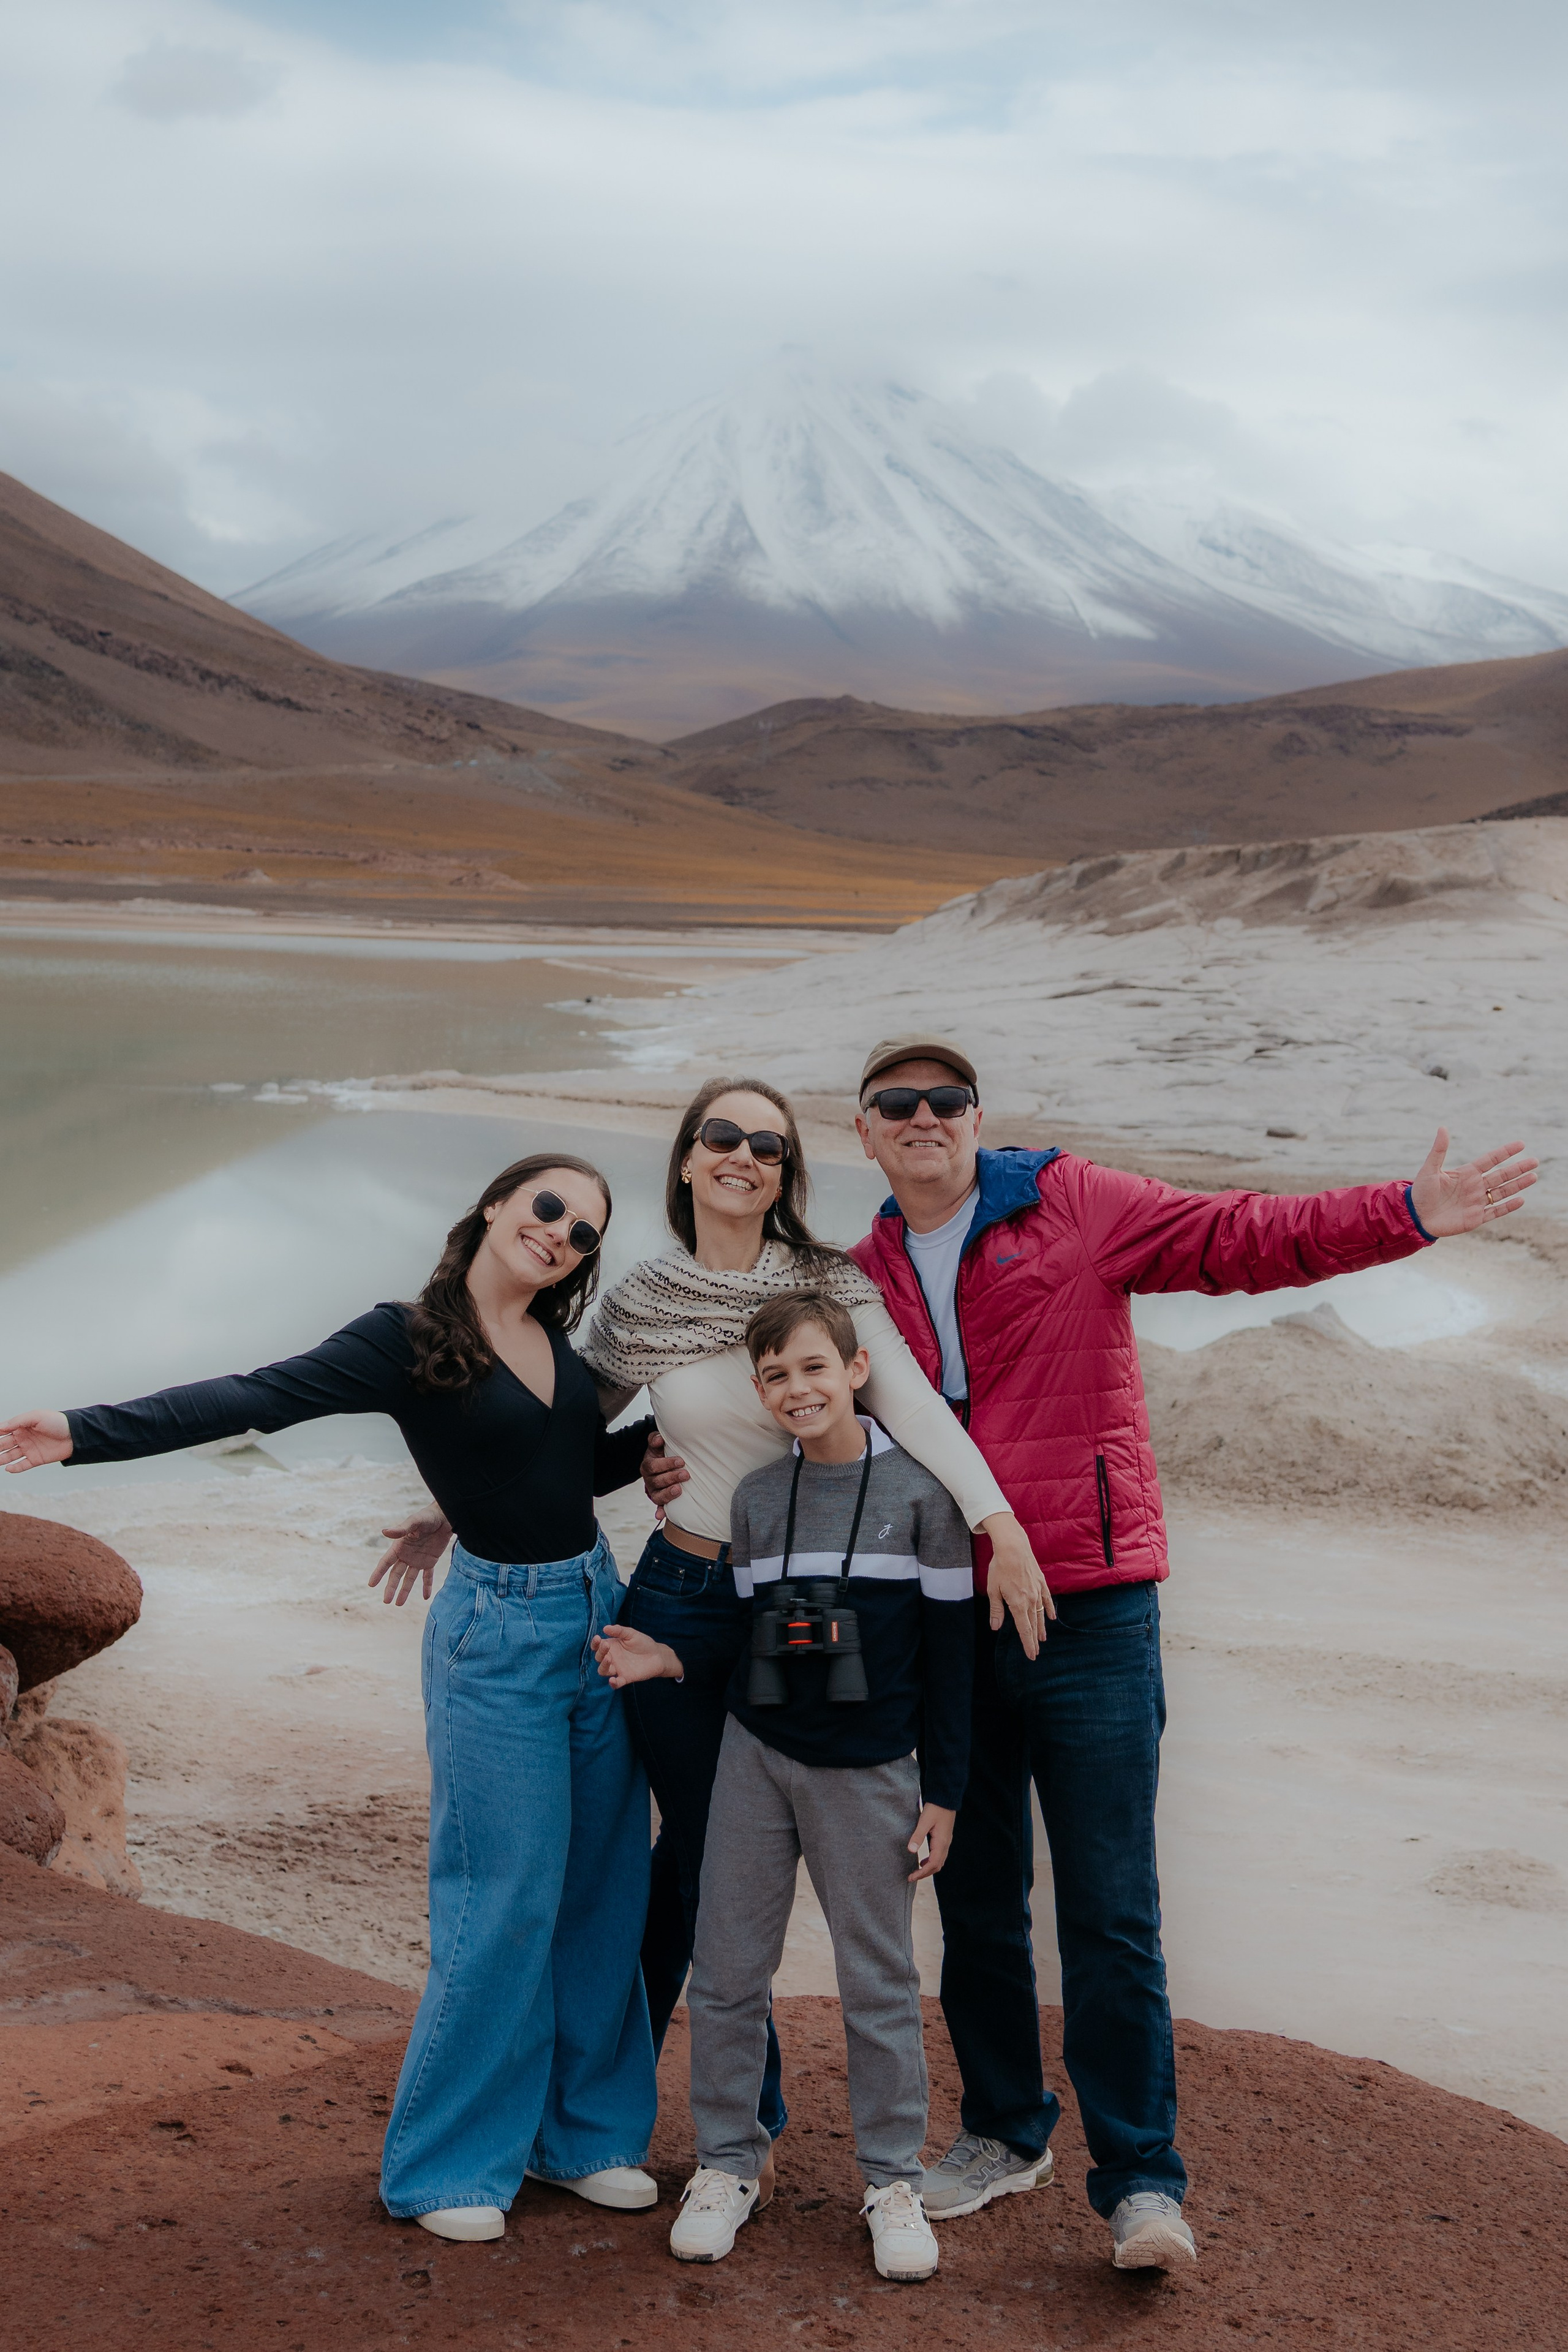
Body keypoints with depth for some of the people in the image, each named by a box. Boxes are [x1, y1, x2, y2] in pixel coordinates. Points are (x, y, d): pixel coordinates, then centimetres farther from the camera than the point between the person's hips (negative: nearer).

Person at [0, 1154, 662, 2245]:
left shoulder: (557, 1347, 9)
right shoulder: (408, 1340, -9)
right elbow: (256, 1397, -18)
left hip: (601, 1613, 7)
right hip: (500, 1632, -6)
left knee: (603, 1890, 9)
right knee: (507, 1898, -5)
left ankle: (584, 2131, 23)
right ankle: (451, 2163, 10)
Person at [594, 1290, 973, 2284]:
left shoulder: (919, 1489, -6)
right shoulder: (756, 1497, 5)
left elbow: (948, 1652, -3)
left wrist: (943, 1791, -4)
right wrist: (671, 1663, -5)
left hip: (870, 1771, -3)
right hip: (757, 1755, 3)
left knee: (879, 1979, 4)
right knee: (727, 1969, 6)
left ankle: (895, 2180, 17)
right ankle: (729, 2163, 20)